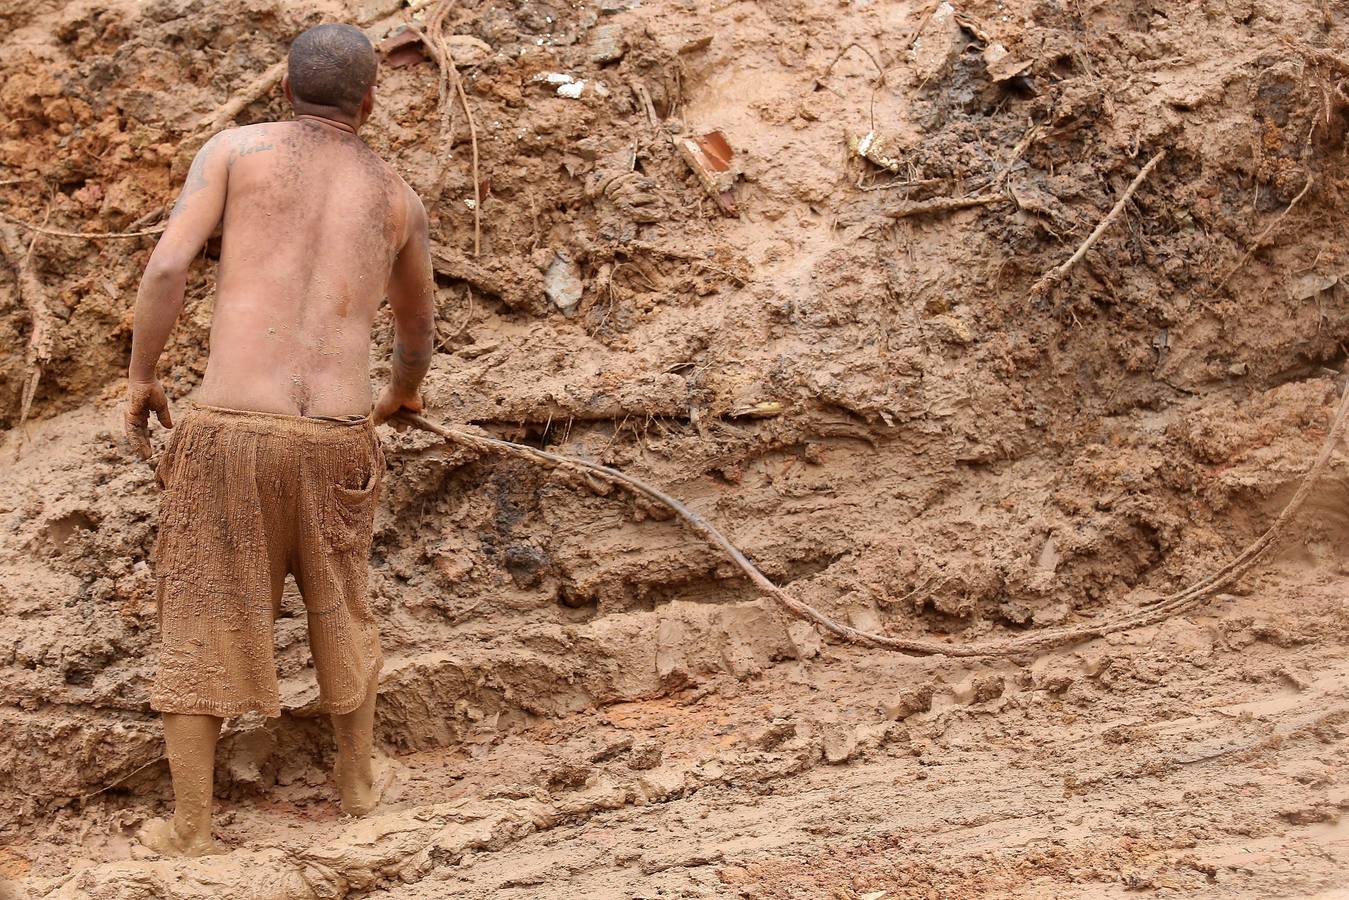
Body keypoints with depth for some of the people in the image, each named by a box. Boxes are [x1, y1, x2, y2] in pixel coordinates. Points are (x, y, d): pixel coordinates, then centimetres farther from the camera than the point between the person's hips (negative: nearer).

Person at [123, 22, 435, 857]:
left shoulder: (235, 148, 6)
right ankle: (359, 781, 39)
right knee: (340, 607, 26)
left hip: (229, 430, -2)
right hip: (336, 438, 2)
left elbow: (168, 265, -7)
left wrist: (140, 378, 6)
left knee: (200, 621, 11)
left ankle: (190, 825, 13)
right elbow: (419, 325, 29)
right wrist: (406, 389, 51)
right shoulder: (398, 196, 14)